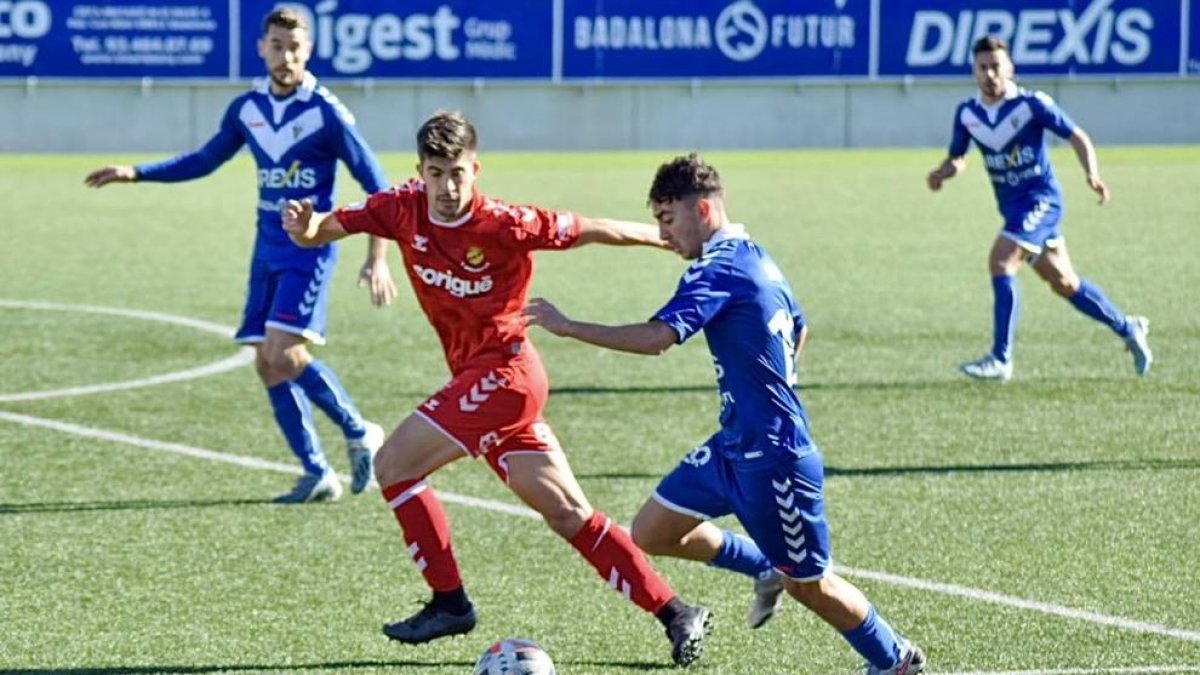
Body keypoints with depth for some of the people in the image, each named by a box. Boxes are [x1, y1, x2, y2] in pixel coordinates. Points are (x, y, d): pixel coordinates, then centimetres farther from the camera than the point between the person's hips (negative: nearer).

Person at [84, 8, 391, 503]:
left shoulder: (326, 113, -12)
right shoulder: (246, 110, 5)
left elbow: (375, 185, -9)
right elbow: (206, 160, 22)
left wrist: (377, 259, -15)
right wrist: (134, 174, 17)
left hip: (309, 248, -6)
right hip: (267, 250, 6)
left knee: (284, 355, -19)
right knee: (267, 365, 1)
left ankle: (359, 434, 0)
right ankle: (317, 475, 8)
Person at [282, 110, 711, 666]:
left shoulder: (504, 225, -17)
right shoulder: (404, 208, -1)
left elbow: (587, 230, -6)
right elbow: (326, 230, 0)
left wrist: (667, 238, 4)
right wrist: (305, 228, -24)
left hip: (504, 371, -7)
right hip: (477, 376, 7)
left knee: (393, 465, -9)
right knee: (569, 517, 7)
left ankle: (449, 603, 1)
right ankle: (675, 613, 11)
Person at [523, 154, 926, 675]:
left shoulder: (719, 270, -20)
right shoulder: (756, 258, 9)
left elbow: (656, 337, -32)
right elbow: (798, 333, 24)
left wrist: (567, 327, -28)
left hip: (772, 458, -9)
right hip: (734, 447, 9)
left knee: (807, 585, 6)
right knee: (651, 532, 9)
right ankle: (765, 569, 26)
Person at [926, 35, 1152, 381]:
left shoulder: (1031, 104, -13)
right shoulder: (967, 114, 3)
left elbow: (1077, 136, -6)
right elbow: (957, 158, 14)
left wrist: (1092, 174, -22)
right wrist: (941, 173, -9)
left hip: (1040, 200, -6)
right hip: (1012, 207, 6)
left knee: (1000, 263, -21)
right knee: (1063, 282, 13)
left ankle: (1000, 360, -19)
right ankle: (1128, 329, 32)